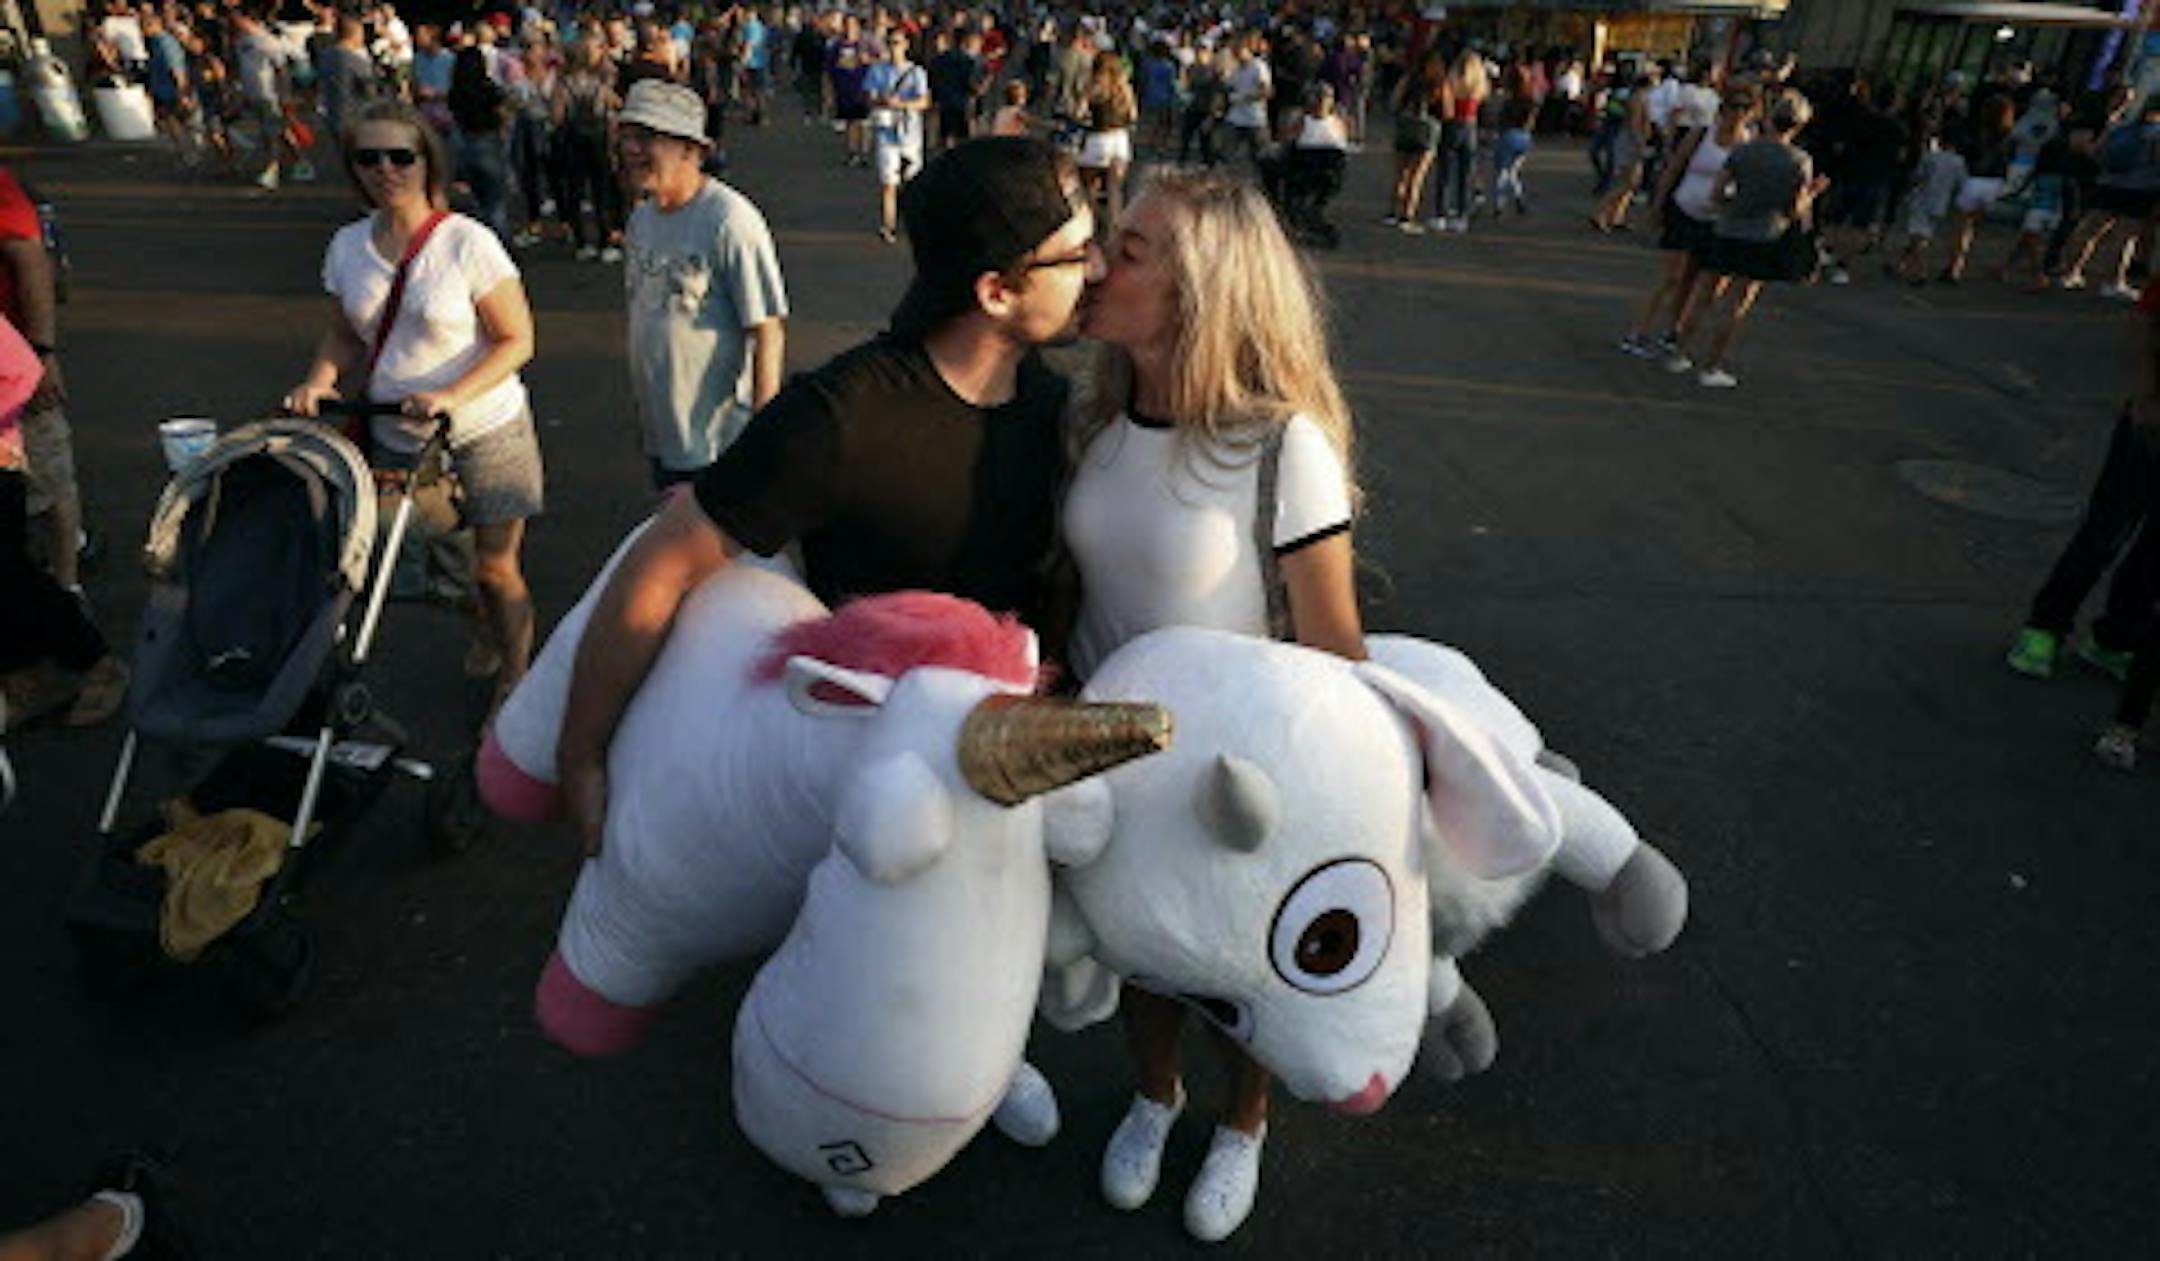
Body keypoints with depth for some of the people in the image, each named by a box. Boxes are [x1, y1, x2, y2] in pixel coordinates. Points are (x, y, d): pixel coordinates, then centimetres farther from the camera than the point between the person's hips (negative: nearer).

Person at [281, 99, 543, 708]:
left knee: (494, 568, 1)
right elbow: (343, 333, 15)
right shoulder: (347, 246, 3)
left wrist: (451, 395, -23)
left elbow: (517, 340, -12)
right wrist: (319, 380, -5)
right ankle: (485, 632, 43)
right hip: (394, 439, 5)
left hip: (483, 433, -5)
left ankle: (513, 679, 22)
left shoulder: (467, 242, -12)